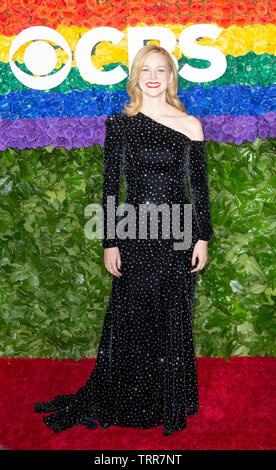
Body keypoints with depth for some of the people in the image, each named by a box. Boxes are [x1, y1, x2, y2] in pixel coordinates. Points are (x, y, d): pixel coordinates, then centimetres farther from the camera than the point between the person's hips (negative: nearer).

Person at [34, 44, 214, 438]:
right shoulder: (120, 123, 3)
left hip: (178, 236, 1)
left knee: (173, 322, 9)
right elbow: (110, 186, 1)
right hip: (135, 237, -1)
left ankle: (171, 405, 28)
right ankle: (123, 404, 27)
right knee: (131, 320, 7)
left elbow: (199, 185, 6)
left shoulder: (189, 125, 5)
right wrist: (110, 242, -4)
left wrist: (203, 238, 1)